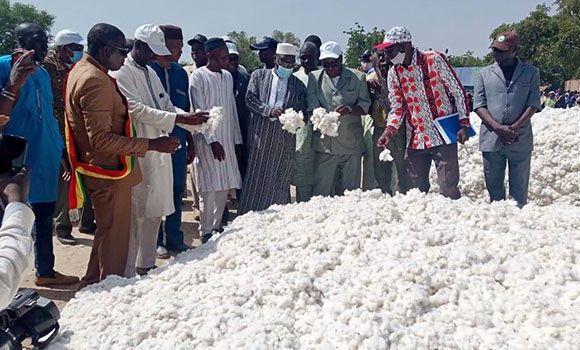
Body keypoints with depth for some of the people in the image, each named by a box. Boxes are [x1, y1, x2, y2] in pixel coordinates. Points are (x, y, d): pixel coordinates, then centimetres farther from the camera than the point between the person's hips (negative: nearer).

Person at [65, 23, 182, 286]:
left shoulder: (81, 70, 10)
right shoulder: (96, 80, -23)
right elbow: (102, 139, -28)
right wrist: (150, 145, -24)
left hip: (100, 168, 10)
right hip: (110, 171, -10)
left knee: (106, 231, 23)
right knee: (114, 235, 3)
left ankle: (93, 285, 37)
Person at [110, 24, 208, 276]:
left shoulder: (150, 73, 16)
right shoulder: (121, 73, -11)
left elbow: (166, 106, 14)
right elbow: (137, 110, -19)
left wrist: (191, 118, -4)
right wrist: (179, 118, -21)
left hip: (158, 153, 8)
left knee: (155, 212, 14)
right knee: (135, 213, -2)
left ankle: (146, 265, 28)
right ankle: (128, 272, 8)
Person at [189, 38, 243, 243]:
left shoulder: (227, 76, 10)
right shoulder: (198, 77, -8)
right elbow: (199, 112, -11)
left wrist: (237, 139, 11)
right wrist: (212, 141, -16)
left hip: (227, 140, 6)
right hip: (207, 140, -6)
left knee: (224, 187, 8)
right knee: (209, 188, -4)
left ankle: (217, 226, 21)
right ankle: (206, 232, 7)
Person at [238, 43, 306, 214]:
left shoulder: (298, 85, 13)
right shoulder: (259, 75, 10)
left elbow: (302, 110, 8)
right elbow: (250, 98, 0)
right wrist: (269, 110, -15)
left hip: (286, 139, 1)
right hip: (260, 135, -1)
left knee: (280, 180, 3)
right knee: (256, 177, 2)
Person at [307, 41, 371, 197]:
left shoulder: (358, 77, 9)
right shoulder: (314, 77, 9)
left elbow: (365, 106, 4)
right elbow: (312, 105, -2)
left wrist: (350, 109, -18)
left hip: (351, 143, 1)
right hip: (324, 144, 0)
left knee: (350, 190, 5)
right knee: (321, 189, -1)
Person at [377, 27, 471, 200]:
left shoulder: (434, 60, -8)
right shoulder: (394, 73, 5)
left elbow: (458, 91, -4)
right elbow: (397, 108, 9)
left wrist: (463, 124, -10)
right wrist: (389, 131, -9)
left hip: (443, 137, -4)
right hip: (416, 139, 4)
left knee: (448, 190, -5)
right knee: (416, 190, 7)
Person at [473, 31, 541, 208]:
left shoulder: (531, 72, 6)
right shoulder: (484, 74, 8)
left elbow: (533, 104, -1)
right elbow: (479, 105, 0)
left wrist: (514, 128, -14)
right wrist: (499, 128, -13)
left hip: (520, 141, -1)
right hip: (491, 139, 1)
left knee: (519, 189, 5)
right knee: (494, 187, 8)